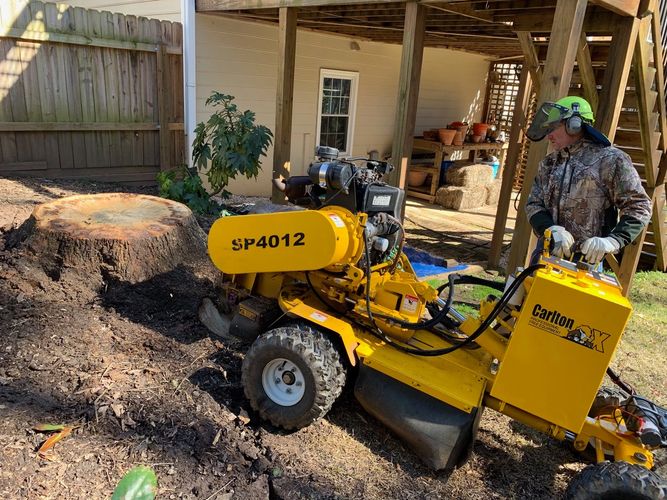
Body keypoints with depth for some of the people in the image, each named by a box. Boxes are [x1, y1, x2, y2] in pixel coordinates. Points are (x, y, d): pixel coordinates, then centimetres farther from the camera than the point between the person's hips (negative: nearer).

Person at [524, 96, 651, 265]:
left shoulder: (609, 159, -5)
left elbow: (639, 207, -7)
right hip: (545, 254, 6)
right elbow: (533, 204, 6)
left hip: (585, 258, -6)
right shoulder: (548, 164, 12)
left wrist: (612, 241, -21)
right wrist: (552, 230, -15)